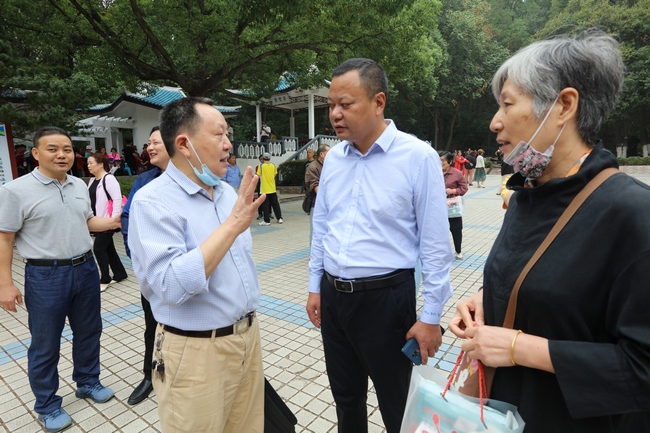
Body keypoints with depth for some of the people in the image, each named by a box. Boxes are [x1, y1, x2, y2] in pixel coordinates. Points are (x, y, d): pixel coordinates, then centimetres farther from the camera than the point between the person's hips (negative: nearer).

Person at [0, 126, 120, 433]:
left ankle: (88, 382, 39)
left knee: (88, 332, 18)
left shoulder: (80, 186, 6)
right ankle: (47, 406, 29)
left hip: (86, 269, 6)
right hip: (46, 276, -5)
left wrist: (113, 222, -1)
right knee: (45, 344, 9)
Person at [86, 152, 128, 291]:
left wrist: (114, 219, -21)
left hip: (106, 221, -9)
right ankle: (120, 274, 25)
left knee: (98, 248, -7)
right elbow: (90, 200, 19)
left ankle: (105, 279, 6)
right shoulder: (92, 181, 13)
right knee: (108, 248, 13)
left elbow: (117, 199, -19)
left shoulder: (109, 179, -14)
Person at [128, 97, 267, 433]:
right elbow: (173, 286, -29)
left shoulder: (228, 192, 6)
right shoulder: (152, 202, -17)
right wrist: (232, 226, -28)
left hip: (248, 337, 7)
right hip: (197, 352, -6)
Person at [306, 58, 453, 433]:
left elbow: (435, 244, -12)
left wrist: (431, 316, -9)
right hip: (332, 296, 5)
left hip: (384, 298, -5)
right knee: (346, 398, 25)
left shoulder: (418, 157, -14)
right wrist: (315, 287, 12)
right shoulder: (334, 157, 3)